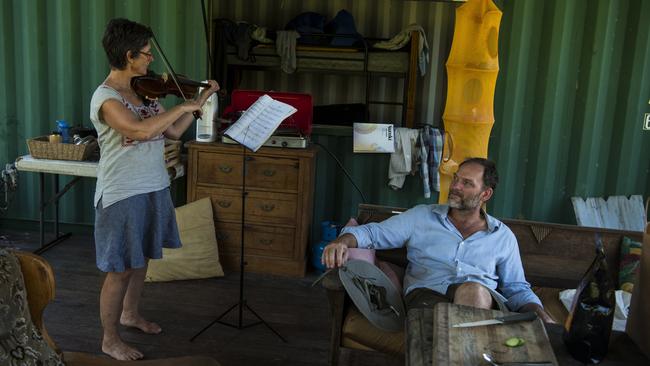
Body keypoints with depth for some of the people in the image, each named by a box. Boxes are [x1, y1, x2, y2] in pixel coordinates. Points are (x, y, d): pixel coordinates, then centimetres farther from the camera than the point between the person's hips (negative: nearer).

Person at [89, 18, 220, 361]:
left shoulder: (143, 91, 6)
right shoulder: (105, 97, -19)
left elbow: (173, 131, 11)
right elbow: (141, 130, -35)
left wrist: (200, 100, 7)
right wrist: (182, 106, -25)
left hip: (153, 189, 8)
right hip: (123, 195, -8)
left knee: (142, 258, 22)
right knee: (119, 269, 3)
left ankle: (130, 313, 44)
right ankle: (110, 339, 20)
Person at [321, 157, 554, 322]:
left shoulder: (503, 236, 21)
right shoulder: (421, 217, 18)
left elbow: (517, 289, 22)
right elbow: (374, 233, 12)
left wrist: (541, 316, 2)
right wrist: (343, 241, -9)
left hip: (481, 301, 2)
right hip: (428, 294, -1)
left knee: (472, 290, -36)